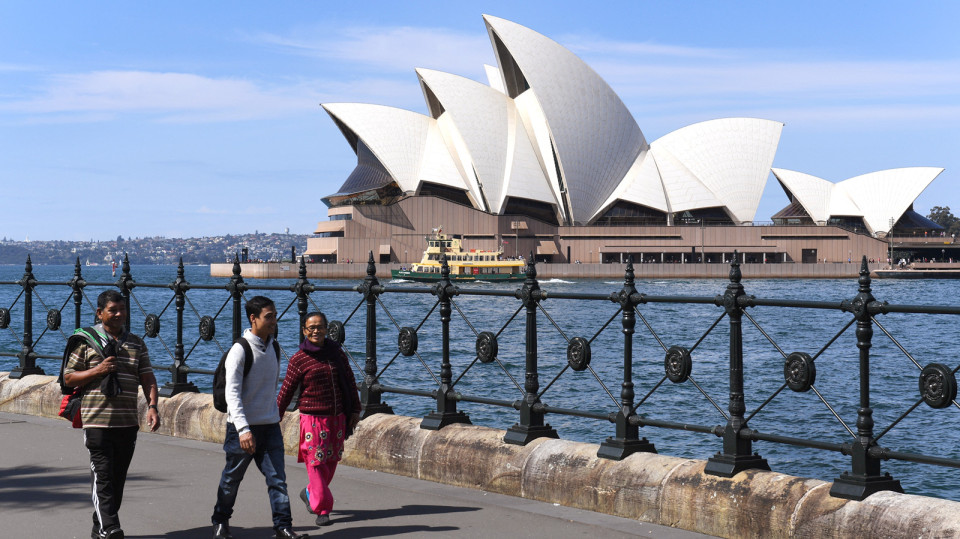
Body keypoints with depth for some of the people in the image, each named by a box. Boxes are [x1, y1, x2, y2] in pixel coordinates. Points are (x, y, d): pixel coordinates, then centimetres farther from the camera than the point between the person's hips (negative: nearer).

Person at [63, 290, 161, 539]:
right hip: (98, 420, -4)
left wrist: (152, 406, -5)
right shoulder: (87, 341, 3)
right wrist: (98, 371, -11)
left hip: (128, 422, 4)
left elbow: (147, 379, 10)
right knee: (103, 475, -12)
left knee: (118, 477, 8)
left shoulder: (136, 344, 14)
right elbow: (68, 378, 4)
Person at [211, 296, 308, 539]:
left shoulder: (273, 348, 8)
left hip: (270, 425, 5)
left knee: (277, 477, -2)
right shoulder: (240, 350, -13)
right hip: (244, 427, -5)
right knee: (232, 478, 10)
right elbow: (232, 393, -18)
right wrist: (243, 429, -26)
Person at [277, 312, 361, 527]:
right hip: (312, 418, -5)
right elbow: (286, 392, -1)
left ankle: (310, 493, 34)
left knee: (331, 461, 11)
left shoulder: (336, 351, 5)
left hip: (337, 417, 5)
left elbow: (350, 381, 13)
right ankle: (322, 509, 2)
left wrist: (355, 409, 12)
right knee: (316, 462, -6)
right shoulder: (299, 359, -7)